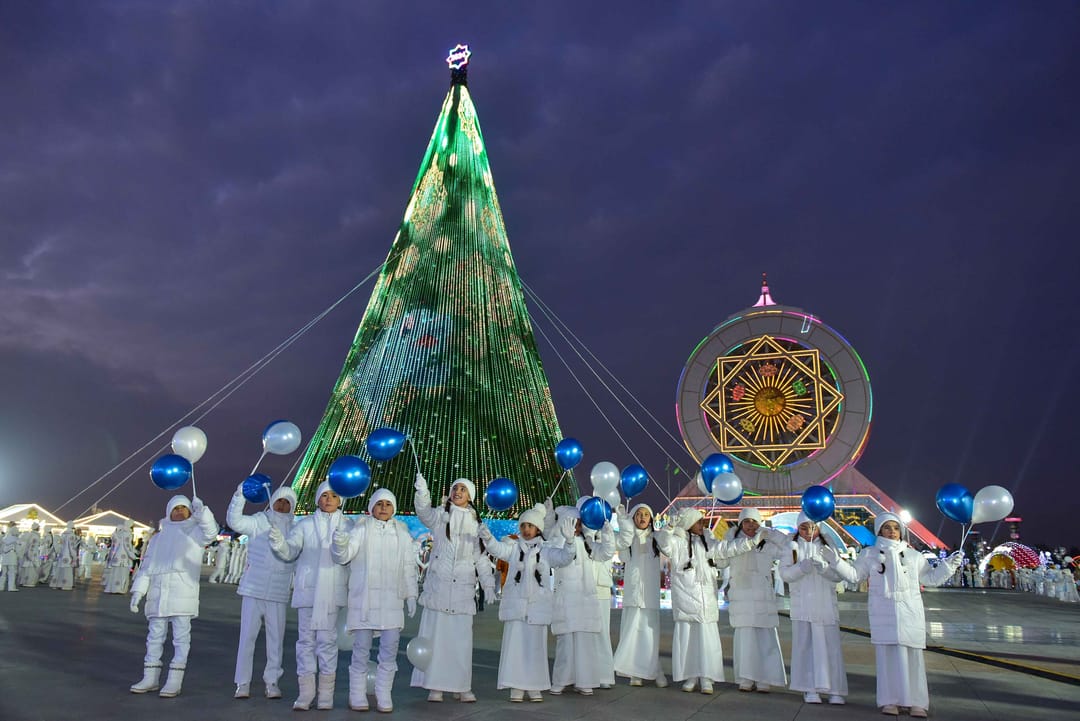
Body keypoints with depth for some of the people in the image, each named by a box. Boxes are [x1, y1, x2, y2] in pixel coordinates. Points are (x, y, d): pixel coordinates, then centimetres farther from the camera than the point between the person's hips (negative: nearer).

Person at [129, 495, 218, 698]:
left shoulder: (195, 532, 8)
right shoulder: (158, 538, 20)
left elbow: (211, 531, -15)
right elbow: (146, 566, 17)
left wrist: (201, 511, -30)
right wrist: (138, 591, 7)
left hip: (183, 594, -4)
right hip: (158, 594, 5)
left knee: (181, 637, -3)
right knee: (155, 636, 11)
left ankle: (174, 682, 0)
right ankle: (150, 679, 22)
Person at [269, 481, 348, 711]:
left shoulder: (348, 527, 4)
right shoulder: (305, 524, 5)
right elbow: (290, 552, -3)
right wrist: (279, 543, -24)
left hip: (333, 591, -1)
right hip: (307, 589, 1)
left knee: (327, 639, 2)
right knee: (306, 639, 4)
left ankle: (326, 693, 11)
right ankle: (305, 692, 12)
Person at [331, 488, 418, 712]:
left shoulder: (402, 532, 11)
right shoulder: (361, 529, 2)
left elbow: (409, 566, 14)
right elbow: (343, 556, -8)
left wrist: (411, 595, 9)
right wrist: (340, 544, -30)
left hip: (392, 600, 3)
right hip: (364, 599, -2)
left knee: (390, 650, 3)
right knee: (361, 649, 2)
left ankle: (384, 697, 13)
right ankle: (357, 697, 13)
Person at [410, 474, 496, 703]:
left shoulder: (475, 523, 13)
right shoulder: (440, 515, 4)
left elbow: (480, 557, 16)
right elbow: (424, 512, -19)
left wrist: (488, 583, 8)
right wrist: (422, 492, -38)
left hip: (463, 588, 2)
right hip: (438, 584, -2)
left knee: (461, 638, 3)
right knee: (435, 635, 0)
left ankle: (462, 686, 13)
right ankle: (435, 686, 9)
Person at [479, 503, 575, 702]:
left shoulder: (546, 549, 6)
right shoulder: (514, 547, 5)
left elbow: (563, 558, -7)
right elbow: (498, 549, -12)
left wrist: (569, 544, -28)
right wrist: (488, 538, -33)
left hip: (538, 605, 0)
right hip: (515, 604, 0)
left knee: (535, 646, 6)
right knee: (514, 645, 1)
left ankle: (534, 686, 17)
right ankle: (516, 687, 9)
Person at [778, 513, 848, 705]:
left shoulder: (828, 547, 7)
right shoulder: (792, 546, 6)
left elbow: (838, 575, 2)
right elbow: (784, 573, -1)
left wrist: (823, 567, -17)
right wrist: (801, 568, -18)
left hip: (826, 604, 0)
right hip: (802, 605, 0)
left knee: (830, 645, -2)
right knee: (805, 645, 0)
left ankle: (834, 689, 6)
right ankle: (810, 689, 8)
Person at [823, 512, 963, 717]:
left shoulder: (913, 555, 12)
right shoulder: (869, 554, 8)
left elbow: (931, 577, 16)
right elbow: (854, 574, 8)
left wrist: (950, 564, 6)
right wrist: (835, 561, -3)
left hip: (910, 613, 1)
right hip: (883, 613, -1)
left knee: (912, 657, 0)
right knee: (887, 655, 0)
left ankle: (917, 702, 7)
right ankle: (889, 701, 7)